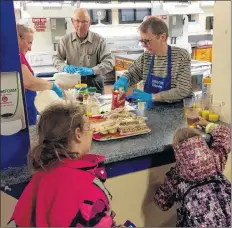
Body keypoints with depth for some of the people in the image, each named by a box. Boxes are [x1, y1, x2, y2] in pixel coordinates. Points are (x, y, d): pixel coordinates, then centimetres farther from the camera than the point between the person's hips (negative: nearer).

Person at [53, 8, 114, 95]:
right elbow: (57, 58, 7)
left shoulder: (99, 40, -7)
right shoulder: (65, 40, 1)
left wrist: (92, 70, -27)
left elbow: (108, 62, -11)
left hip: (94, 84, -1)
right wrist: (65, 67, -16)